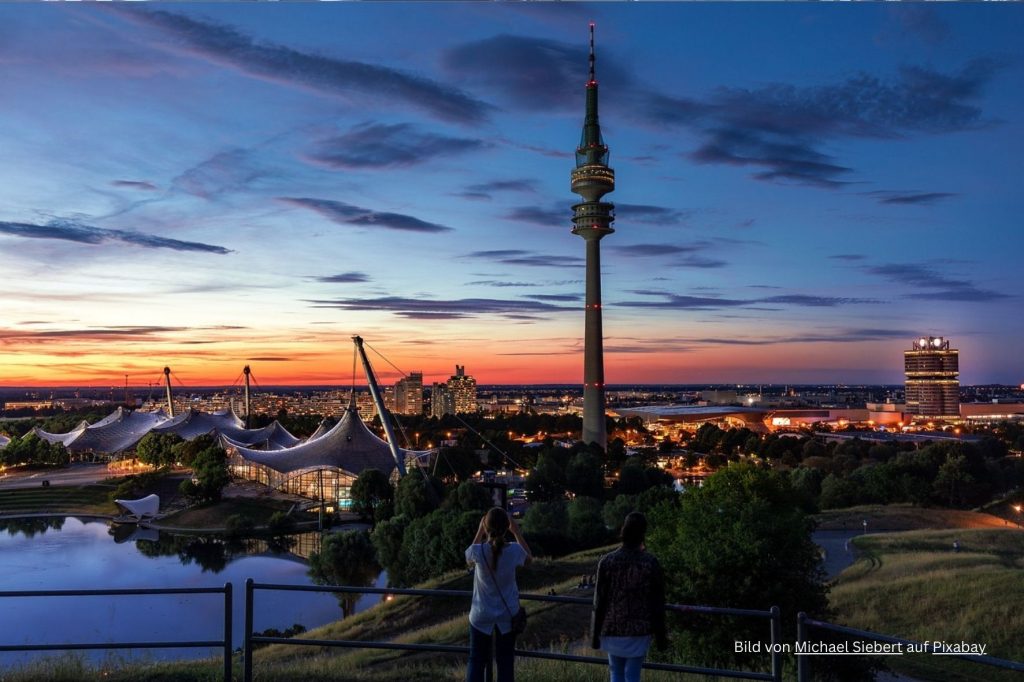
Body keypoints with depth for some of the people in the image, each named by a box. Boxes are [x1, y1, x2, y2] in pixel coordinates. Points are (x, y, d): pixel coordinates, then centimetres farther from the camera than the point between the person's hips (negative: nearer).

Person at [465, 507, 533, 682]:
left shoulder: (479, 551, -20)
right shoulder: (514, 550, -18)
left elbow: (468, 558, 6)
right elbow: (529, 559, 7)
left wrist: (479, 532, 3)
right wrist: (517, 532, 5)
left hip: (481, 615, -1)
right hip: (508, 614, 1)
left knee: (476, 660, 13)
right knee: (505, 661, 13)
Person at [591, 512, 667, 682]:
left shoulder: (607, 561, -9)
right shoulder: (651, 563, -8)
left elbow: (599, 602, -5)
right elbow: (657, 604, -2)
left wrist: (595, 634, 4)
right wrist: (660, 635, 9)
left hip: (612, 629, 0)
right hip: (639, 630, 0)